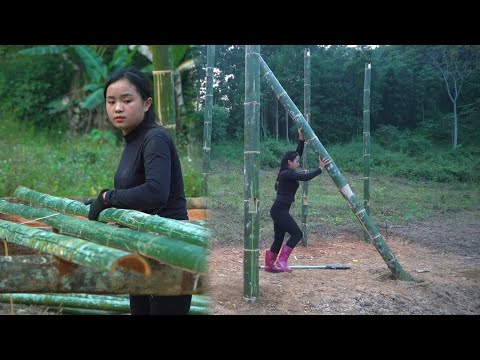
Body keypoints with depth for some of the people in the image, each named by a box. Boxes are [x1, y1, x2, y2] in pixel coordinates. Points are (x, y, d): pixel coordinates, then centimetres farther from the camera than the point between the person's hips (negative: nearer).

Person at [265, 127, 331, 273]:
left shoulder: (288, 173, 13)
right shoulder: (286, 174, -14)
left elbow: (298, 153, 18)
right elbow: (305, 177, -23)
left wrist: (301, 138, 14)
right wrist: (320, 169, -16)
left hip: (279, 210, 10)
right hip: (280, 210, -10)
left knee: (279, 238, 12)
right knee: (297, 233, -9)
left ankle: (269, 265, 17)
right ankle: (281, 262, -10)